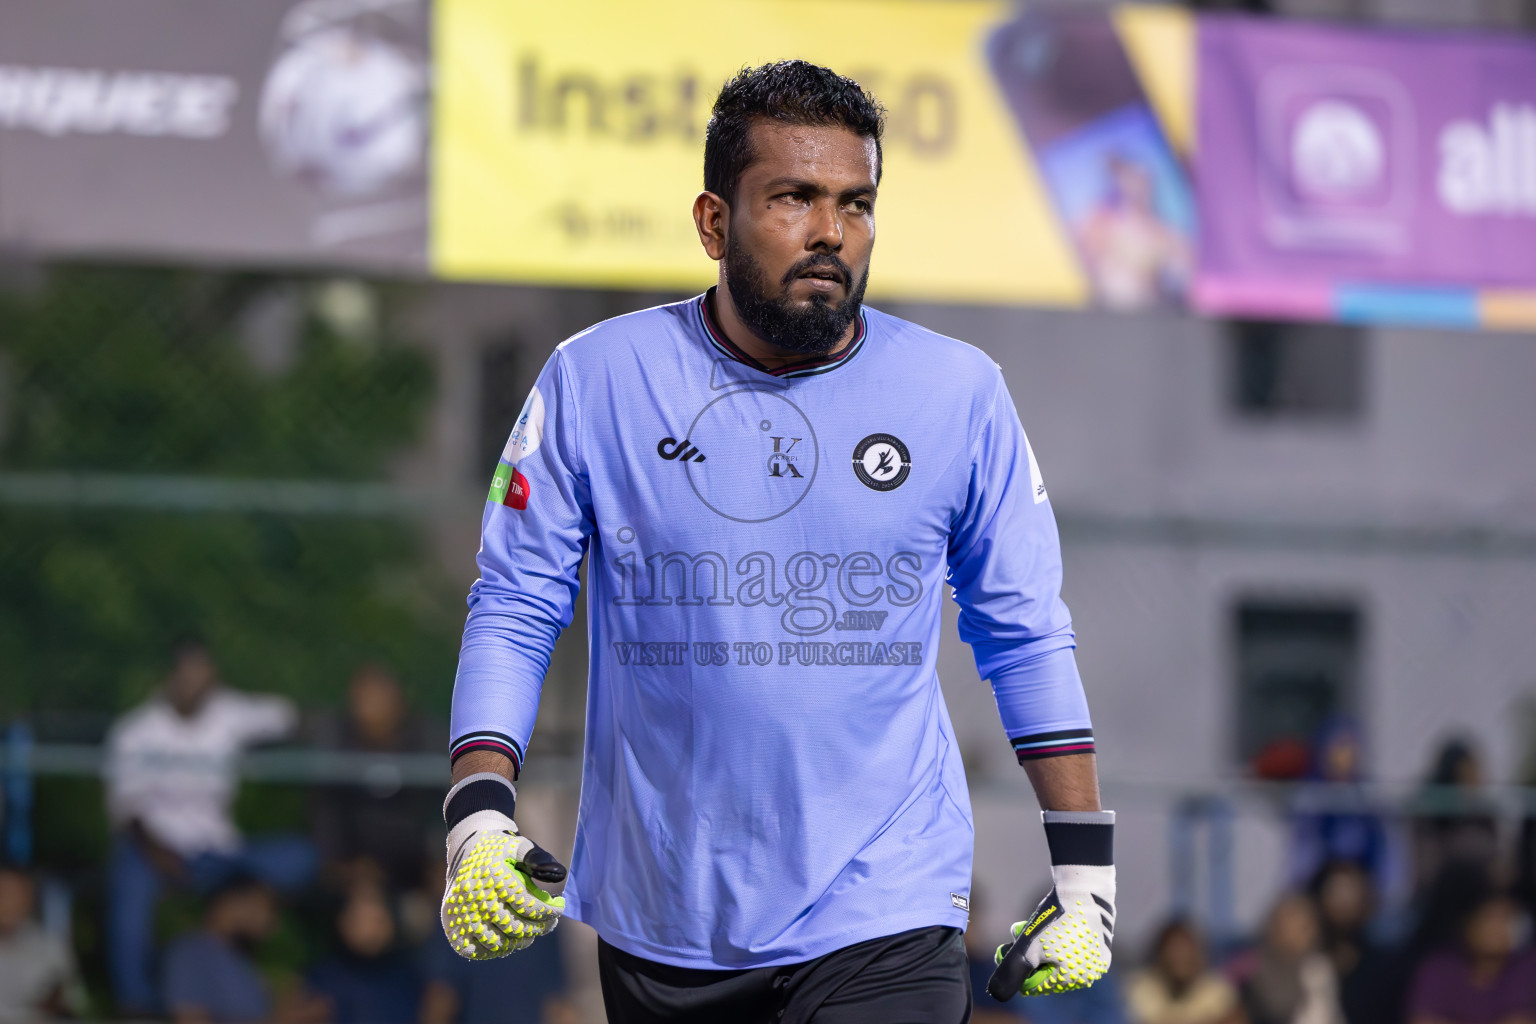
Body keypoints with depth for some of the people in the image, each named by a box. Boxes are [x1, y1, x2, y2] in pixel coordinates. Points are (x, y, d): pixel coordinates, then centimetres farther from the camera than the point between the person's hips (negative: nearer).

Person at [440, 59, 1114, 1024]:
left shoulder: (960, 393, 1)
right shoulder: (594, 383, -2)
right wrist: (478, 819, -11)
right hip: (659, 927, 1)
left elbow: (1027, 636, 8)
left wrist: (1085, 869, 6)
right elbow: (514, 610, 2)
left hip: (884, 914, -1)